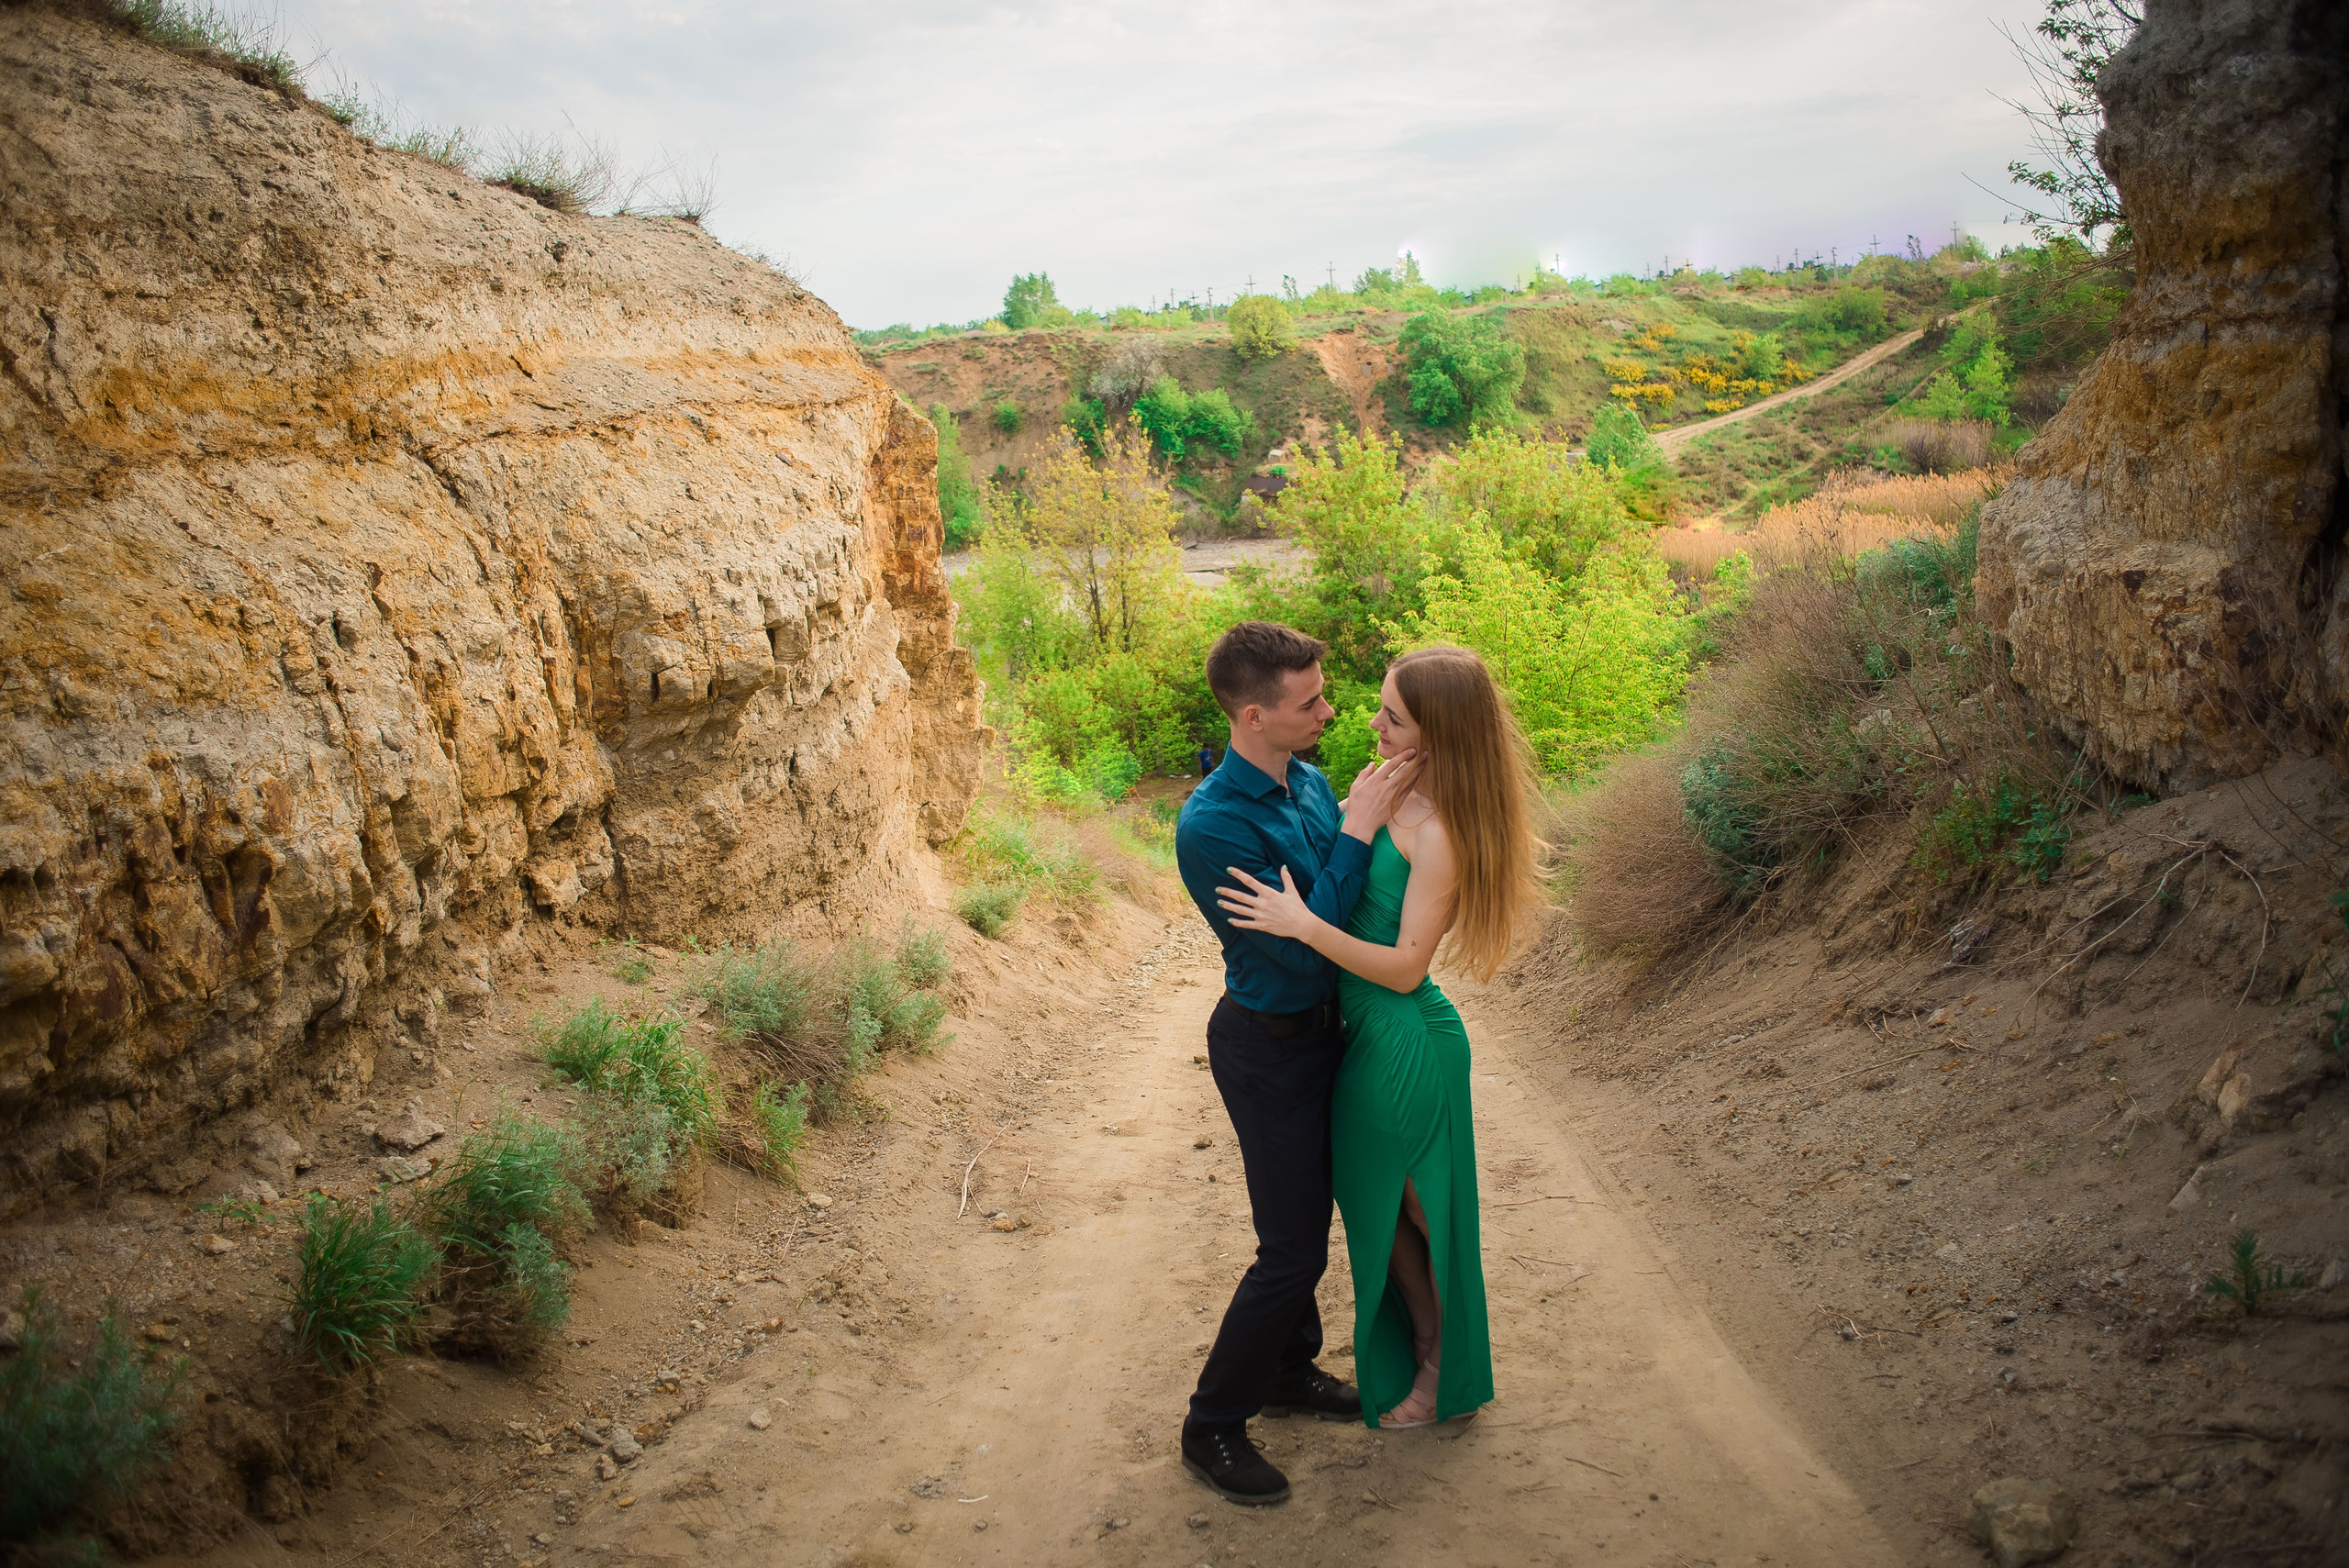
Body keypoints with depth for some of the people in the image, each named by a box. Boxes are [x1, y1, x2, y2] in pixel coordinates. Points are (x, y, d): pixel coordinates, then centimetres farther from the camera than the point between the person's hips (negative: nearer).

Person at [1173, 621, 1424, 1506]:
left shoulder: (1309, 781, -2)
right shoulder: (1211, 826, -28)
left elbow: (1354, 897, 11)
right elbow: (1302, 943, -28)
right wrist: (1359, 828, -28)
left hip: (1321, 1027, 8)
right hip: (1268, 1047, -8)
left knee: (1306, 1221, 22)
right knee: (1293, 1249, 0)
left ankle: (1288, 1371, 42)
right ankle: (1212, 1427, 17)